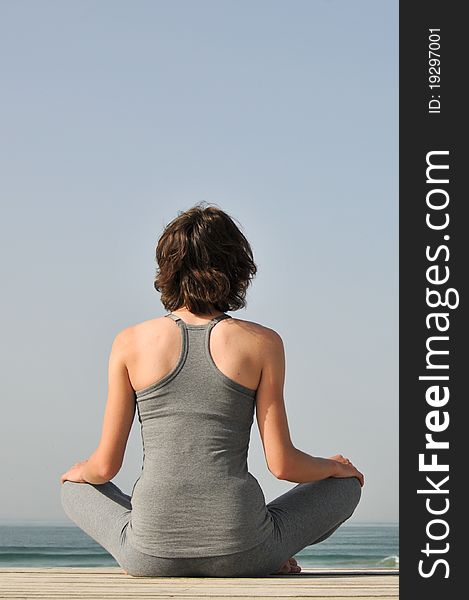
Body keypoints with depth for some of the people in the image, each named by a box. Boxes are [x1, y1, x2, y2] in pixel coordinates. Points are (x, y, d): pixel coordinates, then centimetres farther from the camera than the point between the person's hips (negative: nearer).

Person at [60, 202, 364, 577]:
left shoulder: (131, 343, 1)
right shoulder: (263, 343, -1)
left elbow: (105, 466, 4)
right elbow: (282, 465, -1)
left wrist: (78, 471, 28)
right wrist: (334, 467, 20)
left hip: (151, 557, 1)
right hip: (239, 555, -1)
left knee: (76, 488, 33)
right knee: (347, 485, 24)